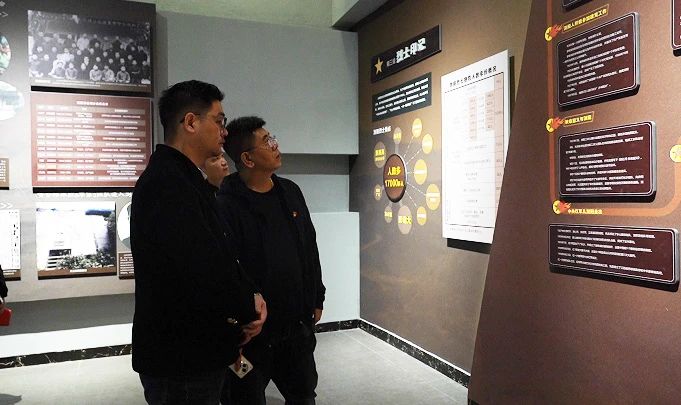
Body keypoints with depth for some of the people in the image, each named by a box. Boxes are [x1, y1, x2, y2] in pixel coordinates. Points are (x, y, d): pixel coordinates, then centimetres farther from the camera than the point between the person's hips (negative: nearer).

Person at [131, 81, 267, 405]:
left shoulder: (184, 179, 12)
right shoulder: (167, 184, -23)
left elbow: (220, 254, 14)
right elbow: (203, 268, -32)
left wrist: (250, 296, -3)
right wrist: (249, 310, -14)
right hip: (180, 362, -10)